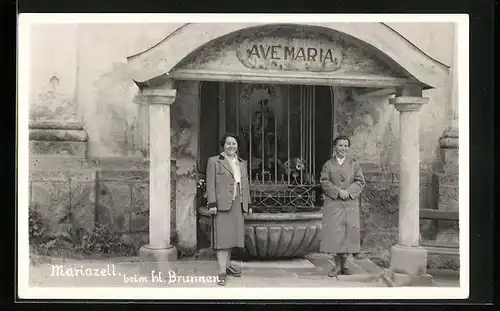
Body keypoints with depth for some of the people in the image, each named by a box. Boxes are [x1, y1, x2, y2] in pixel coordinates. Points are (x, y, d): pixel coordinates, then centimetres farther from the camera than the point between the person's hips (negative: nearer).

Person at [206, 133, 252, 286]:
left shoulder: (242, 163, 18)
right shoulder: (214, 161, 2)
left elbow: (245, 185, 18)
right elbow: (210, 184, -3)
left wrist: (248, 204, 13)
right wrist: (212, 204, -11)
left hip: (237, 204, 5)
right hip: (222, 203, -5)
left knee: (231, 235, 10)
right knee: (222, 237, -8)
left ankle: (227, 265, 20)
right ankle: (222, 272, -10)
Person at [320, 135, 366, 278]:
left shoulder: (353, 164, 10)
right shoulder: (328, 164, 7)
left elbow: (360, 181, 4)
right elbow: (324, 181, -1)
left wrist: (349, 191, -12)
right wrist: (338, 191, -14)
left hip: (350, 203, 1)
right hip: (333, 203, -1)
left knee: (348, 232, 1)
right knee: (334, 233, -4)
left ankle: (343, 264, 13)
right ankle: (337, 266, 4)